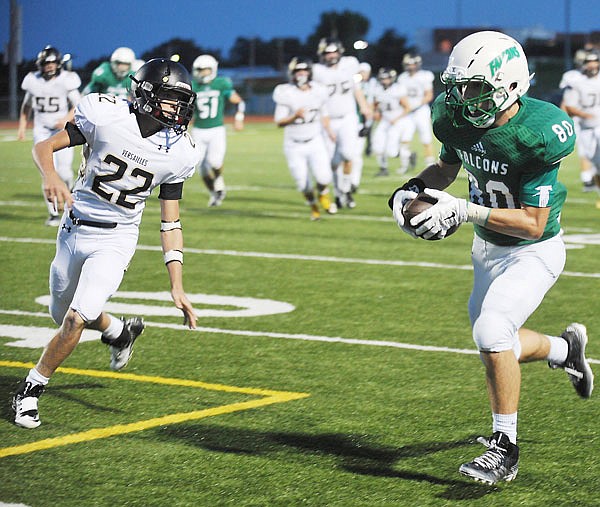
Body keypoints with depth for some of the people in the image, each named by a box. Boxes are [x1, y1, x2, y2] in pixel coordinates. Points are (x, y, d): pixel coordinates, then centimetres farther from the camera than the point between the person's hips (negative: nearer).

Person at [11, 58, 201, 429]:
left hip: (115, 241, -1)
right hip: (75, 230, 1)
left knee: (76, 319, -17)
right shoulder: (105, 115, -16)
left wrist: (177, 287, -8)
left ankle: (31, 391, 3)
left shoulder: (178, 153, -8)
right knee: (63, 314, 17)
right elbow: (45, 147, -10)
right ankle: (120, 332, 48)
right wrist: (51, 176, -34)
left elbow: (171, 222, -2)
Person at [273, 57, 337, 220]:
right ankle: (313, 206, 30)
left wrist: (329, 131, 5)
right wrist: (295, 116, -27)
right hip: (294, 146, -2)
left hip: (315, 142, 2)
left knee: (323, 177, -14)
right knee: (303, 183, -1)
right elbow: (279, 121, -12)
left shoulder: (318, 92, -1)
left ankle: (323, 195, 22)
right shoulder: (286, 94, -13)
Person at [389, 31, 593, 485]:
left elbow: (533, 224, -30)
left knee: (492, 333, -23)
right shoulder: (458, 118, -11)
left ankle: (505, 448, -9)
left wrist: (464, 211, -36)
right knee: (497, 346, 18)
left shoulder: (534, 136, -31)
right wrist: (414, 189, -9)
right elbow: (447, 167, 12)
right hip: (487, 248, 8)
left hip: (534, 252, -8)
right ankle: (566, 348, 49)